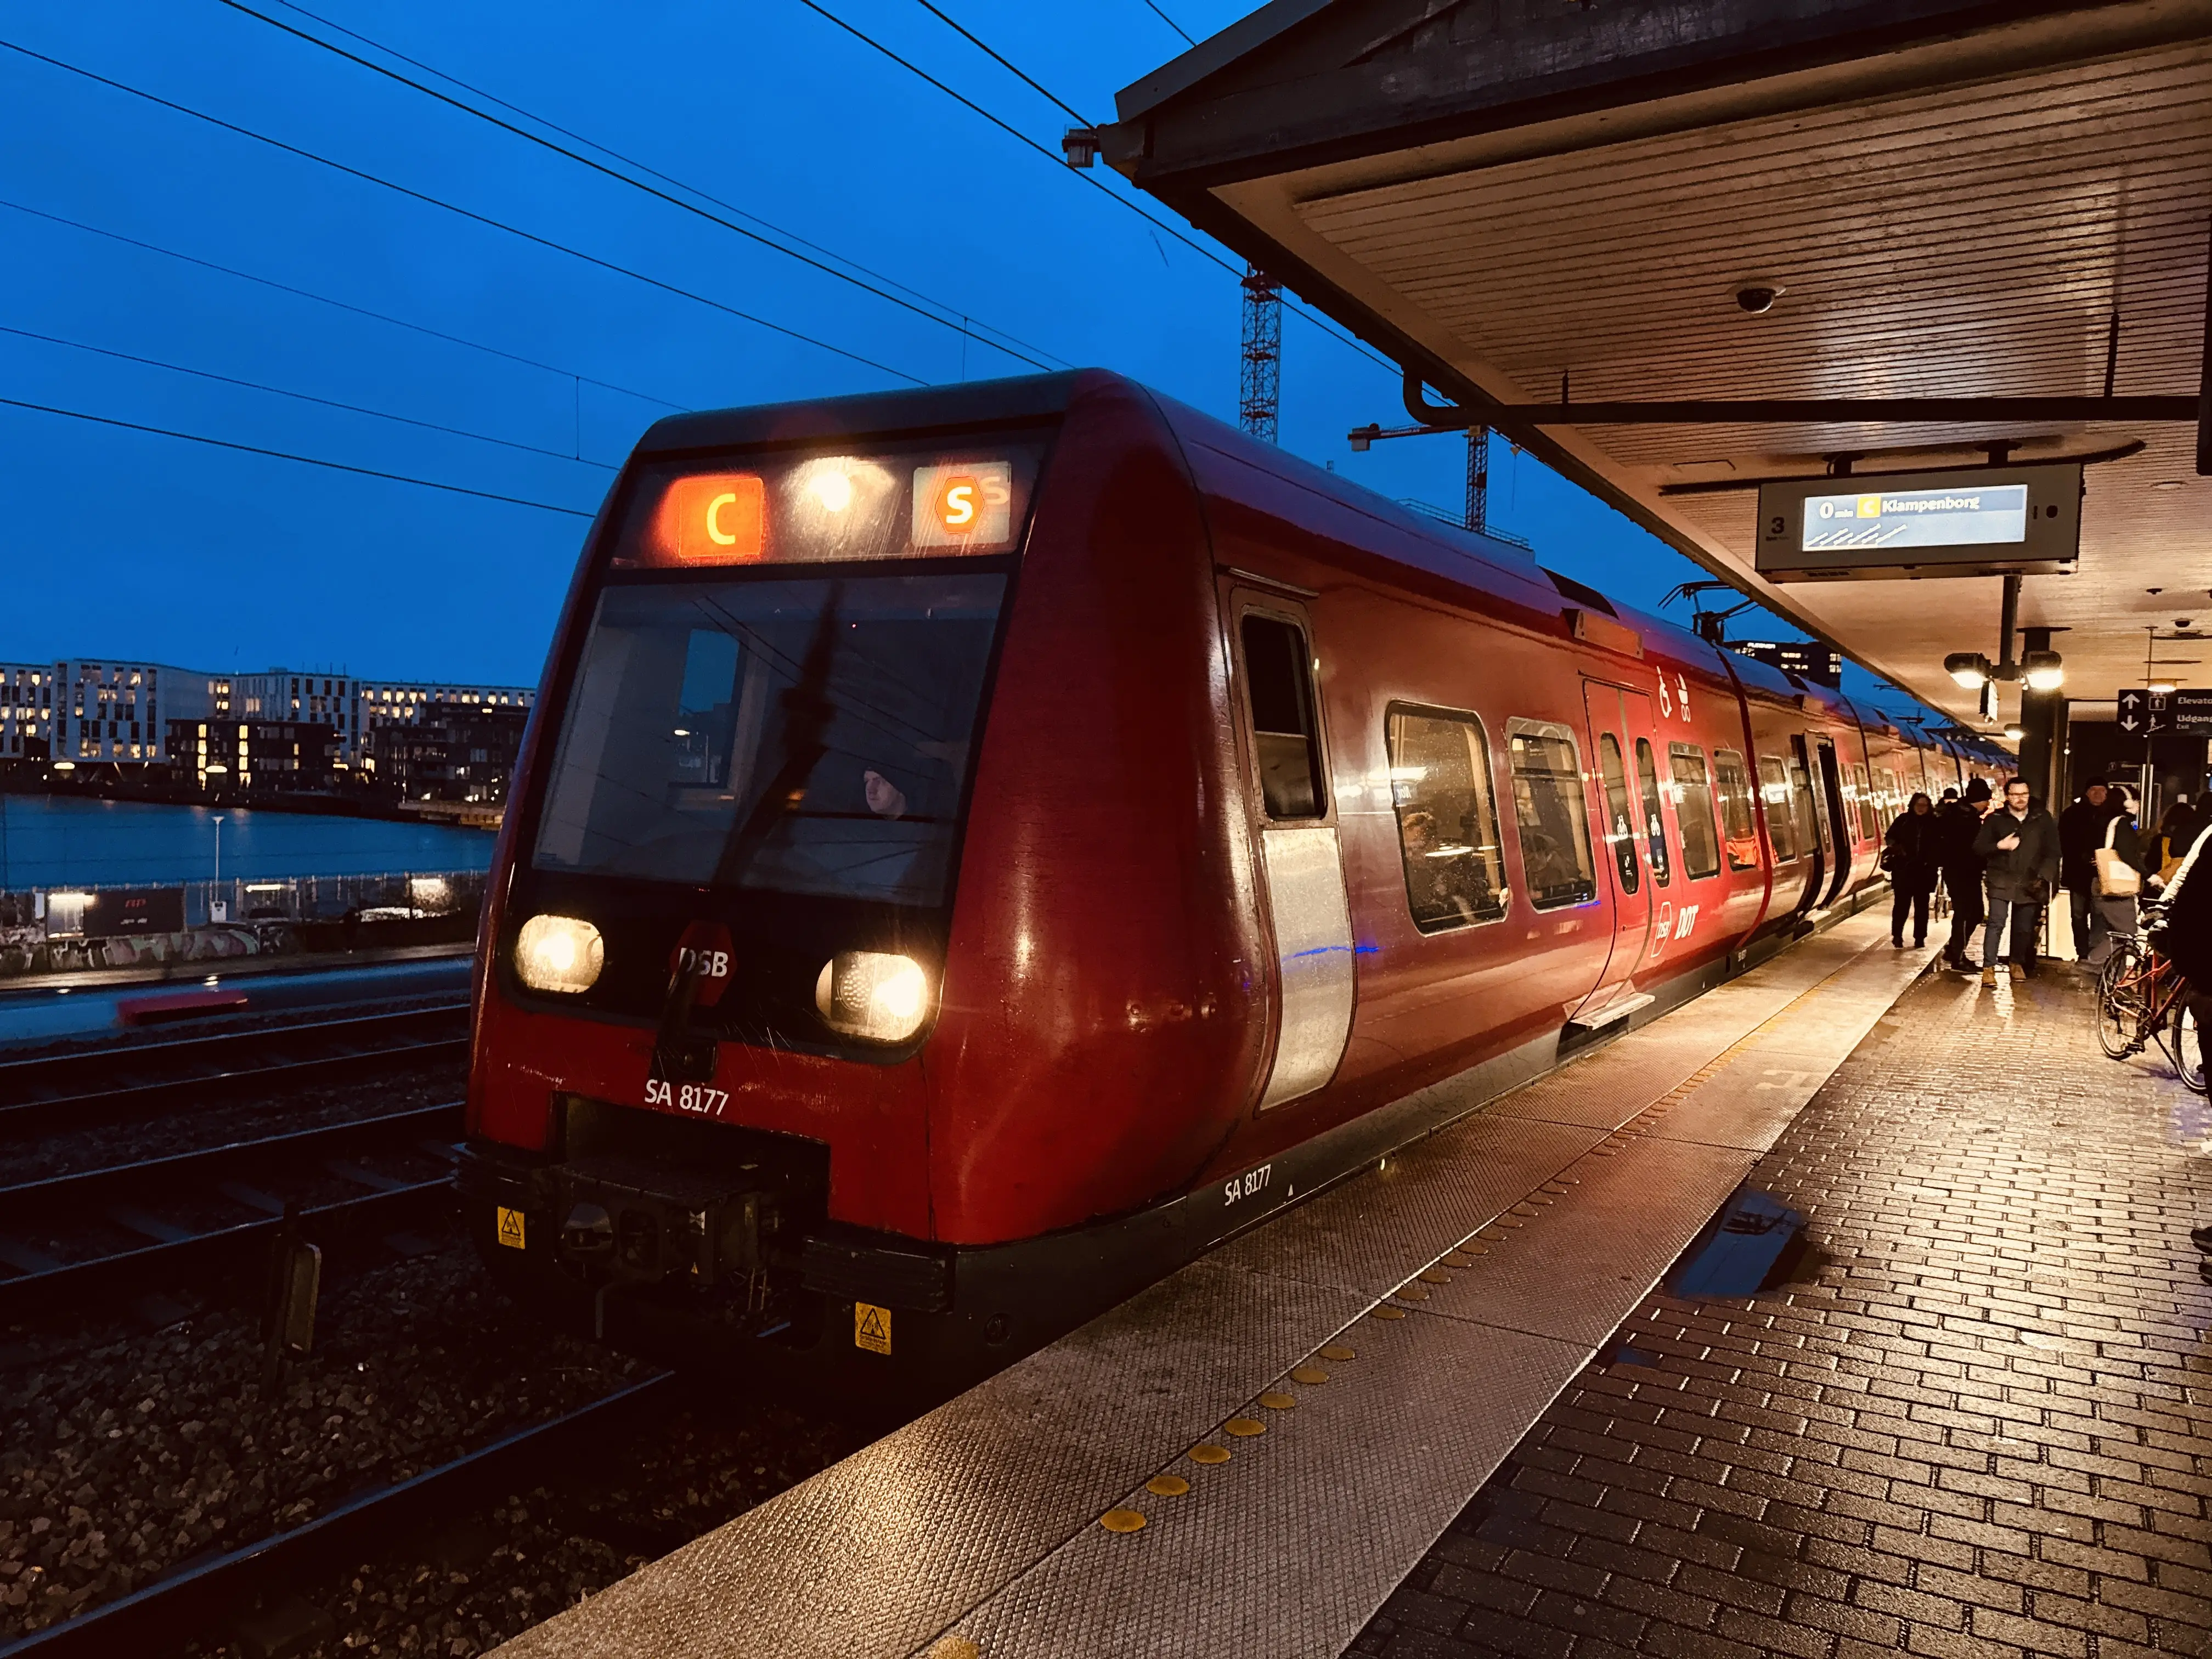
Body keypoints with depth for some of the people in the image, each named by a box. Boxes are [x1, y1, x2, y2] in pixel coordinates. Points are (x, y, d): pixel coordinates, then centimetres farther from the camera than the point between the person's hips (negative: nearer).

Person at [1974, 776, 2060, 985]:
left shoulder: (2043, 819, 7)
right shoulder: (1995, 819, 4)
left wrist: (2043, 877, -5)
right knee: (1997, 922, -13)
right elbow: (1979, 847, 2)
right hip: (2001, 880, -2)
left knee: (2025, 927, 6)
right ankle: (1989, 967, -10)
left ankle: (2018, 964, 27)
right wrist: (2000, 846, -16)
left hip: (2029, 884, 2)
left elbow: (2053, 852, 8)